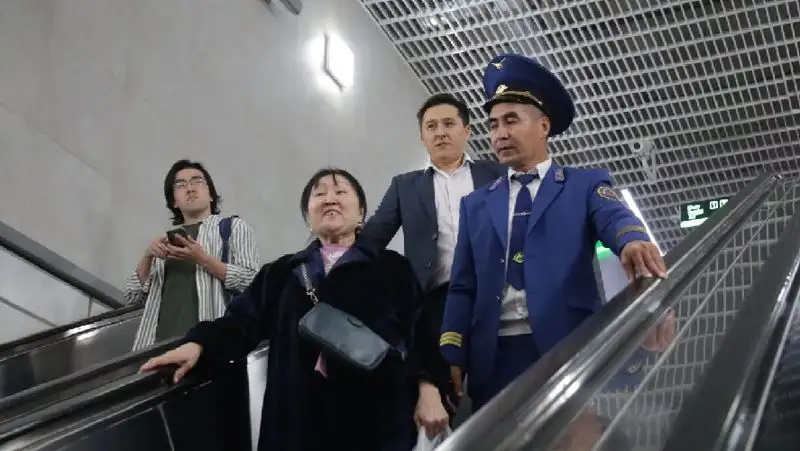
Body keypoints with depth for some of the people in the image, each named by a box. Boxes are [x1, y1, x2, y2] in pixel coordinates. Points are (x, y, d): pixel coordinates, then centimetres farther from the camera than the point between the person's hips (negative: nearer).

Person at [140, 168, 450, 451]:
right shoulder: (282, 273, 17)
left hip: (375, 416, -1)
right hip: (302, 416, 2)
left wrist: (427, 389, -10)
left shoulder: (391, 267, 11)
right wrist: (198, 345, -11)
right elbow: (243, 321, 7)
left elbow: (422, 331, 4)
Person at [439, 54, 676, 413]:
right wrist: (452, 358, -1)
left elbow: (616, 219, -12)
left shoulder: (586, 185, 10)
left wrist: (635, 242, -37)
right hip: (495, 359, 3)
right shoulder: (476, 204, 19)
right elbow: (462, 288, 13)